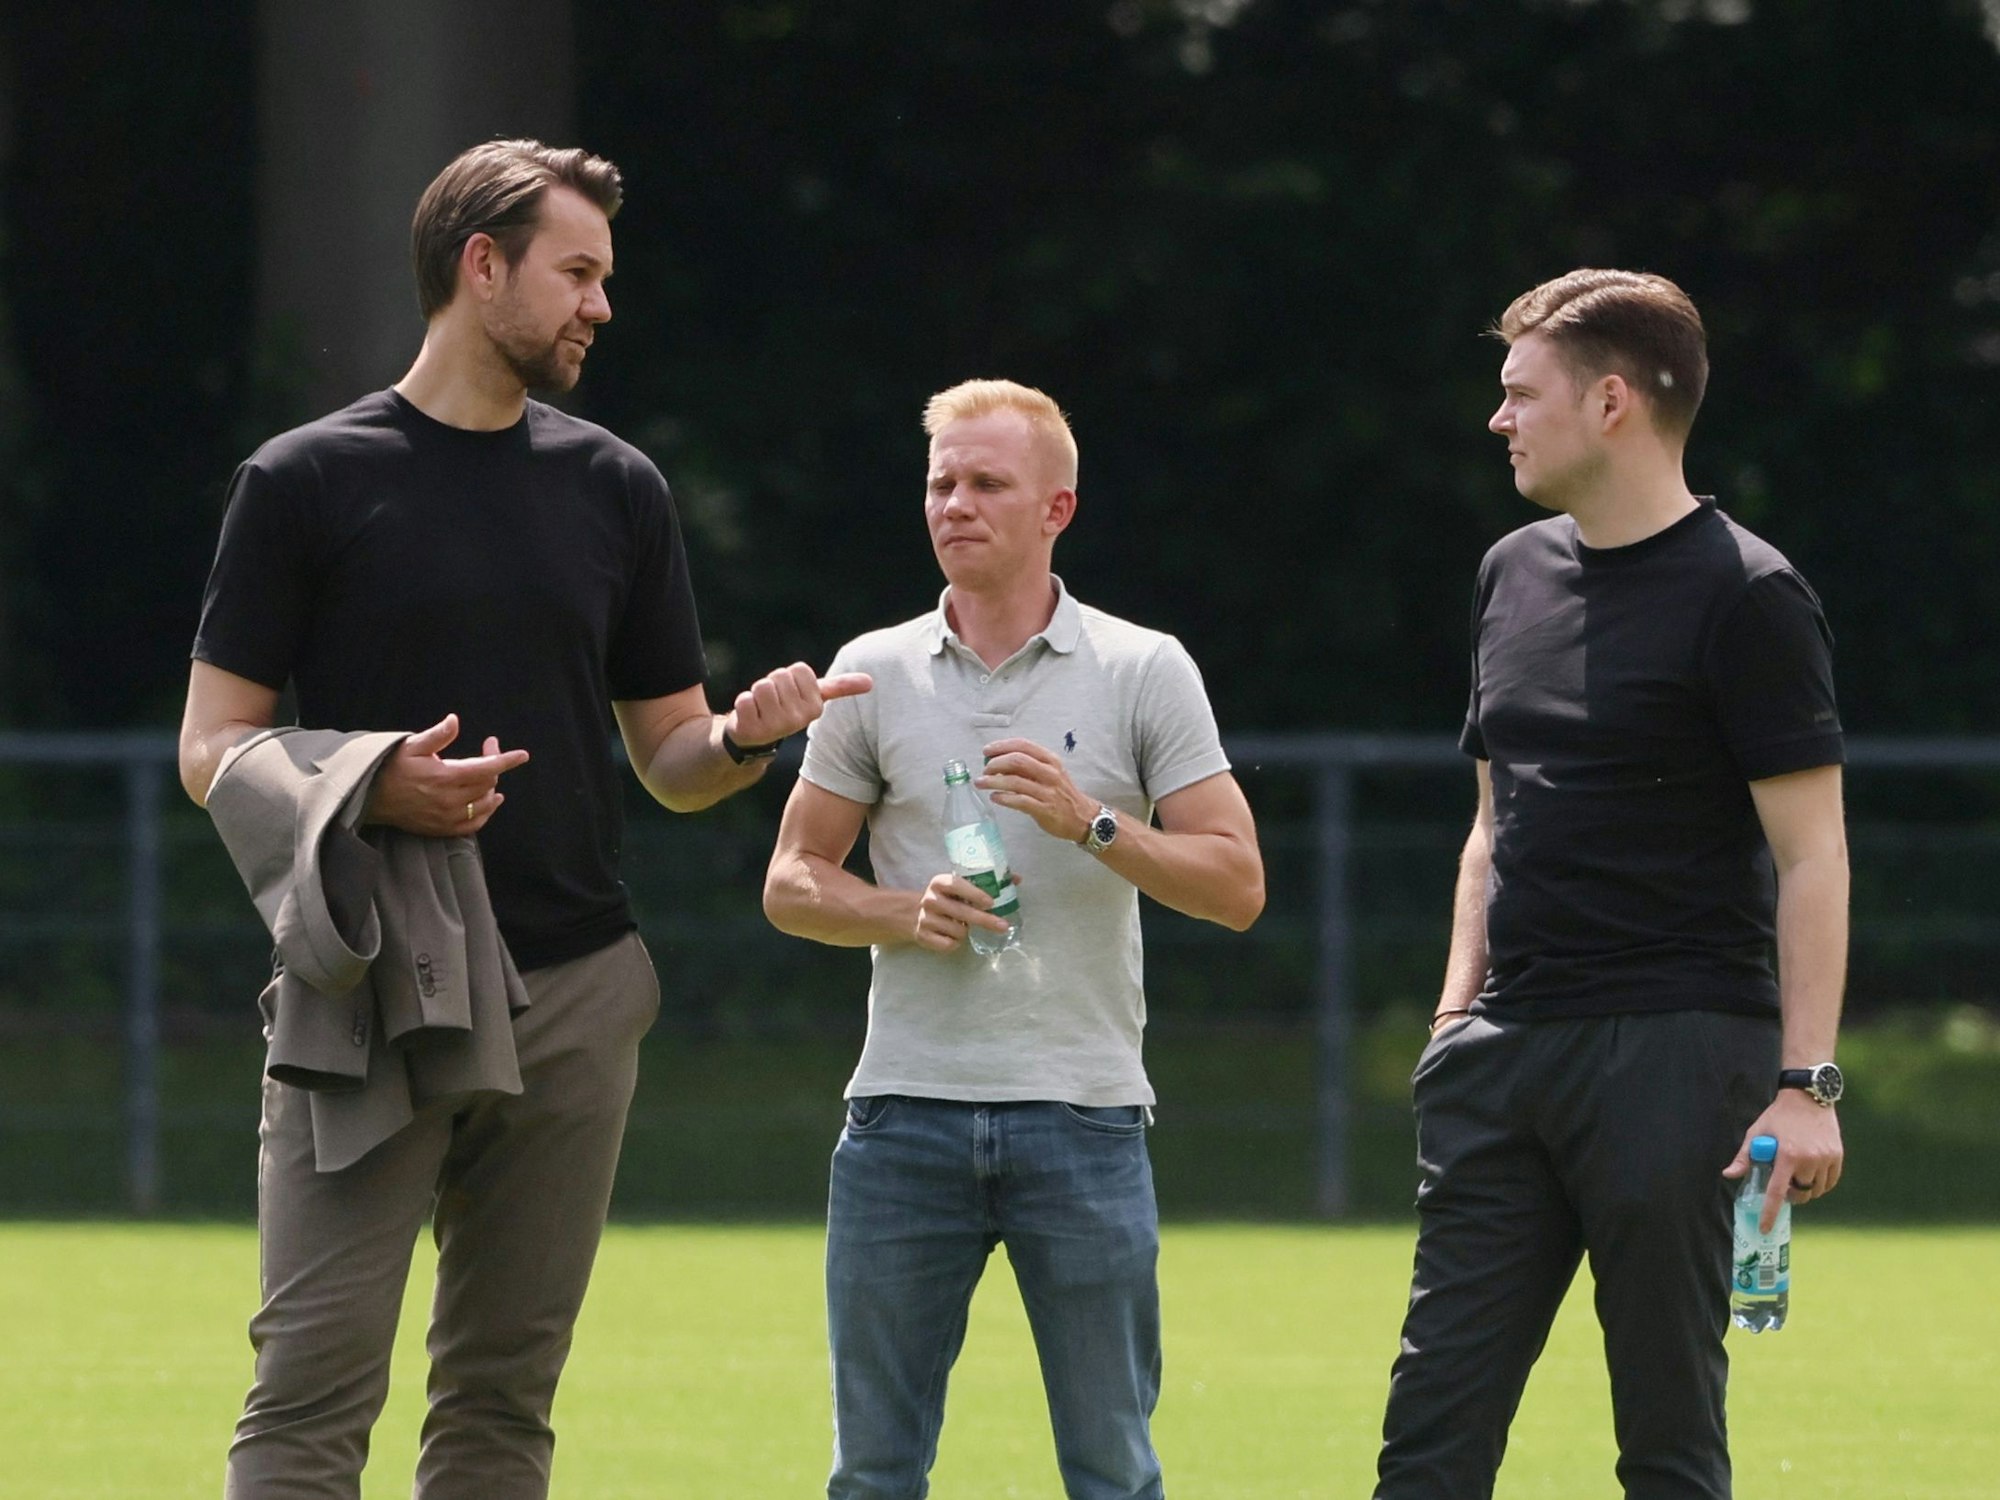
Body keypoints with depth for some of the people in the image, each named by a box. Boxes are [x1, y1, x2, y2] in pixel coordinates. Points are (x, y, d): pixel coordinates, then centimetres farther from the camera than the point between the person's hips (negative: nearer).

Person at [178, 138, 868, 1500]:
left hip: (572, 987, 4)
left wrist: (747, 735, -7)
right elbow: (212, 749, 1)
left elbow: (670, 761, 17)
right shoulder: (309, 481, 1)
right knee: (315, 1381, -12)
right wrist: (373, 790, -18)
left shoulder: (616, 488, 13)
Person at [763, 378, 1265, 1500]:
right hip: (906, 1112, 2)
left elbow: (1236, 885, 0)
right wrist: (911, 912, -8)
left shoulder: (1145, 672, 3)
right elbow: (794, 882, 11)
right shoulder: (875, 675, 9)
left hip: (1083, 1115, -2)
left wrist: (1092, 825, -15)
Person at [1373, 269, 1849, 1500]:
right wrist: (1458, 1017, 14)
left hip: (1675, 1055, -7)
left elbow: (1812, 856, -10)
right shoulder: (1515, 577, 15)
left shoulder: (1744, 596, -8)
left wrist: (1807, 1082, -17)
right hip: (1510, 1052, 7)